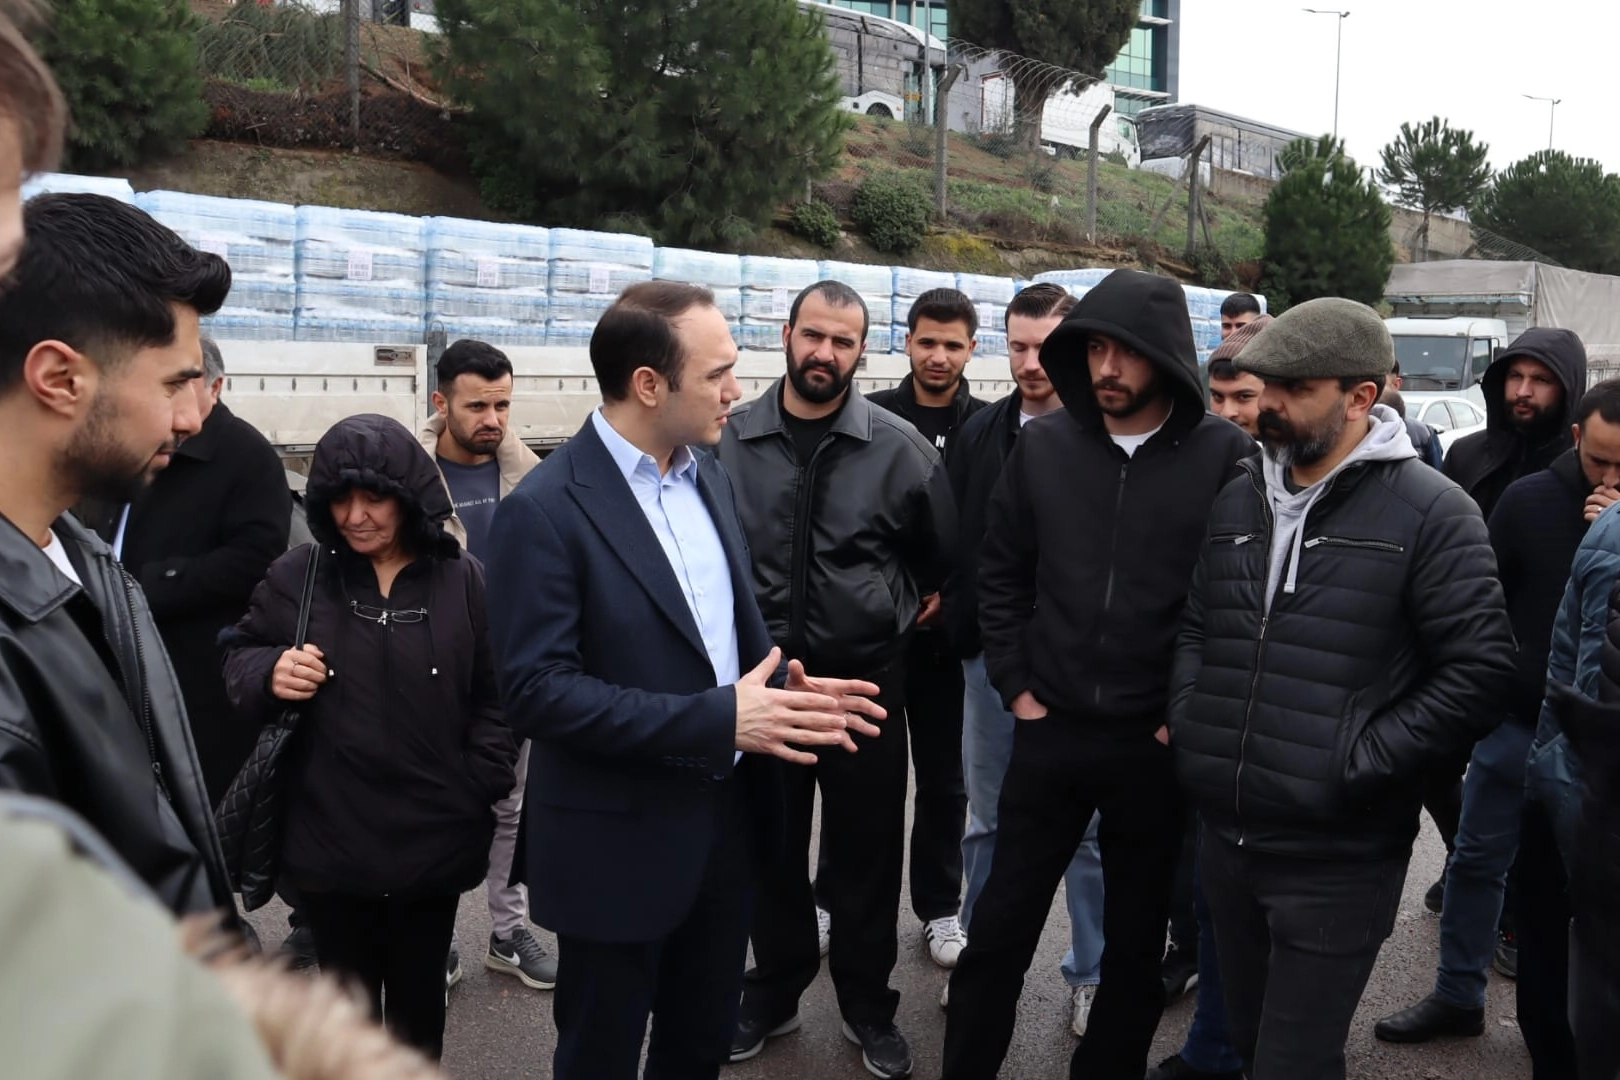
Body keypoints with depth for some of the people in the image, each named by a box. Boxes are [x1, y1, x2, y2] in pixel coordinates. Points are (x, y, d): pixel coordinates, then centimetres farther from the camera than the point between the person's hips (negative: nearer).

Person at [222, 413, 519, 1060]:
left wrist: (478, 787, -6)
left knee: (418, 994, 17)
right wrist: (270, 673, -13)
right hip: (329, 838, 0)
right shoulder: (295, 578, -2)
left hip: (433, 838, 0)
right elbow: (238, 659, 9)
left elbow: (496, 696, 2)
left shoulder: (464, 581, -3)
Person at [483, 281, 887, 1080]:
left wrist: (781, 682, -6)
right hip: (619, 844, -6)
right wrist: (716, 718, -27)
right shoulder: (545, 510, -19)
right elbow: (537, 690, -23)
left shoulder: (708, 475, 5)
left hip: (729, 819, 7)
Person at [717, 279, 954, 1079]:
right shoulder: (727, 440, -5)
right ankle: (775, 987, 35)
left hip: (865, 681, -1)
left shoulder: (900, 448, -7)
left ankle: (867, 1003, 30)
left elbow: (946, 556, 6)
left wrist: (896, 615, 10)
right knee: (770, 847, 16)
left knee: (866, 852, 11)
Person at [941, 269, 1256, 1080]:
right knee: (1000, 927, 11)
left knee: (1135, 942, 15)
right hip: (1050, 731, 2)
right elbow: (1000, 572, 8)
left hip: (1159, 743, -2)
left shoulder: (1227, 456, -10)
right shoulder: (1043, 444, -1)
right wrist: (1015, 686, 3)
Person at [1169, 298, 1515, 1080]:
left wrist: (1359, 762, -16)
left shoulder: (1431, 513, -10)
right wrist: (1185, 723, 2)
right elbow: (1192, 625, 18)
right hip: (1225, 836, 6)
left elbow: (1480, 667, -13)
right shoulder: (1235, 499, 10)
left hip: (1338, 858, -6)